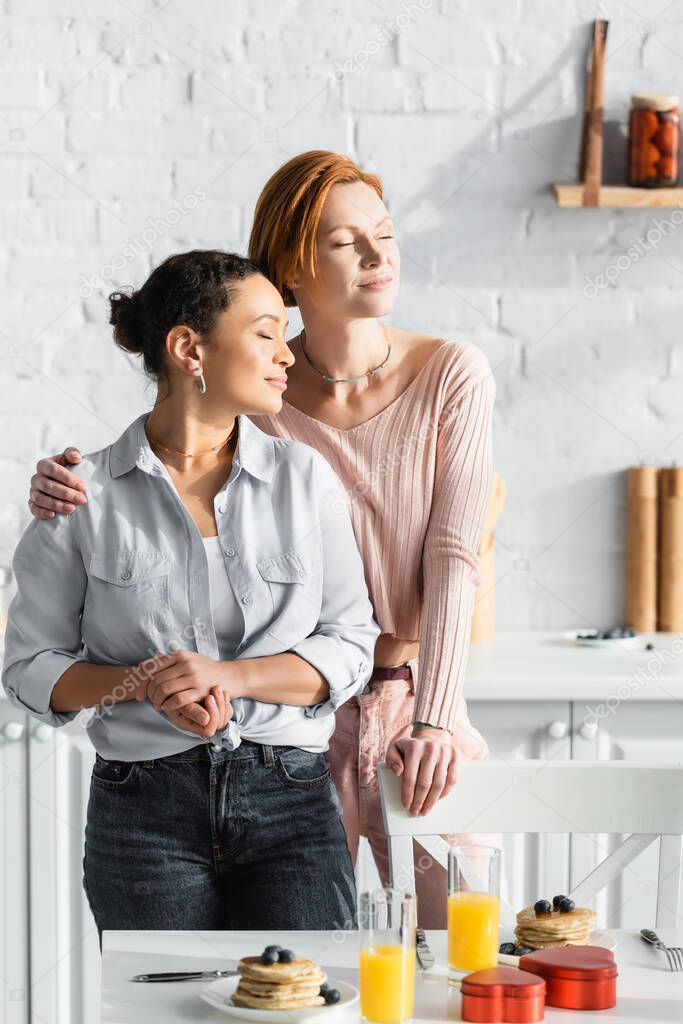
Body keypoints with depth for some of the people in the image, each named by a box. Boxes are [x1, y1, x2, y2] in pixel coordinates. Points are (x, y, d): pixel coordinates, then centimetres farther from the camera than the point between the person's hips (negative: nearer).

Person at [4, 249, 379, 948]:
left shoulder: (304, 476, 6)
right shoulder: (84, 492, 1)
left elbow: (351, 647, 4)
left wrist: (229, 677, -11)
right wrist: (144, 684, -13)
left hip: (292, 806, 1)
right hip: (145, 807, -1)